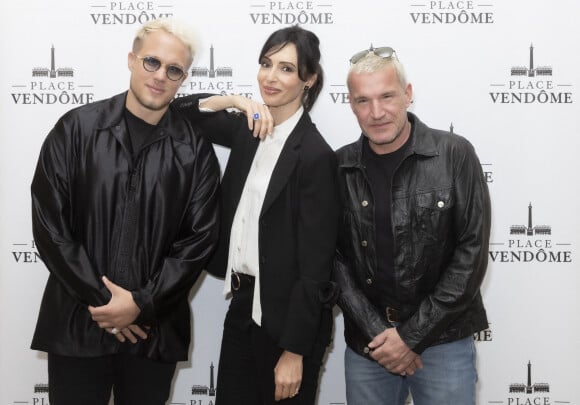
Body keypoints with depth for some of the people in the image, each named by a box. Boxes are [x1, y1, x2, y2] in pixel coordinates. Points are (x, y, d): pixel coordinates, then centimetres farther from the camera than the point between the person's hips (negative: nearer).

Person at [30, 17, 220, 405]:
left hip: (154, 328, 1)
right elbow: (49, 223, -4)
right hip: (76, 324, 0)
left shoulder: (195, 149, 0)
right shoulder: (76, 129, -1)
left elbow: (199, 238, -3)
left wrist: (141, 303, -10)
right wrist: (99, 299, -9)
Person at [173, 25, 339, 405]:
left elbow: (315, 266, -18)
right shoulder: (249, 130, 3)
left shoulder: (314, 154, -18)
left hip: (288, 315, -6)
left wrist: (294, 351, -17)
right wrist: (234, 100, -7)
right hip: (242, 303, 7)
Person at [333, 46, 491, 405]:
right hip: (367, 345, 2)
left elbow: (472, 251, -10)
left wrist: (412, 335, -12)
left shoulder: (455, 155, -8)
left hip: (444, 341, -2)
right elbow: (334, 258, 0)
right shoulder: (340, 168, -1)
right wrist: (377, 332, -9)